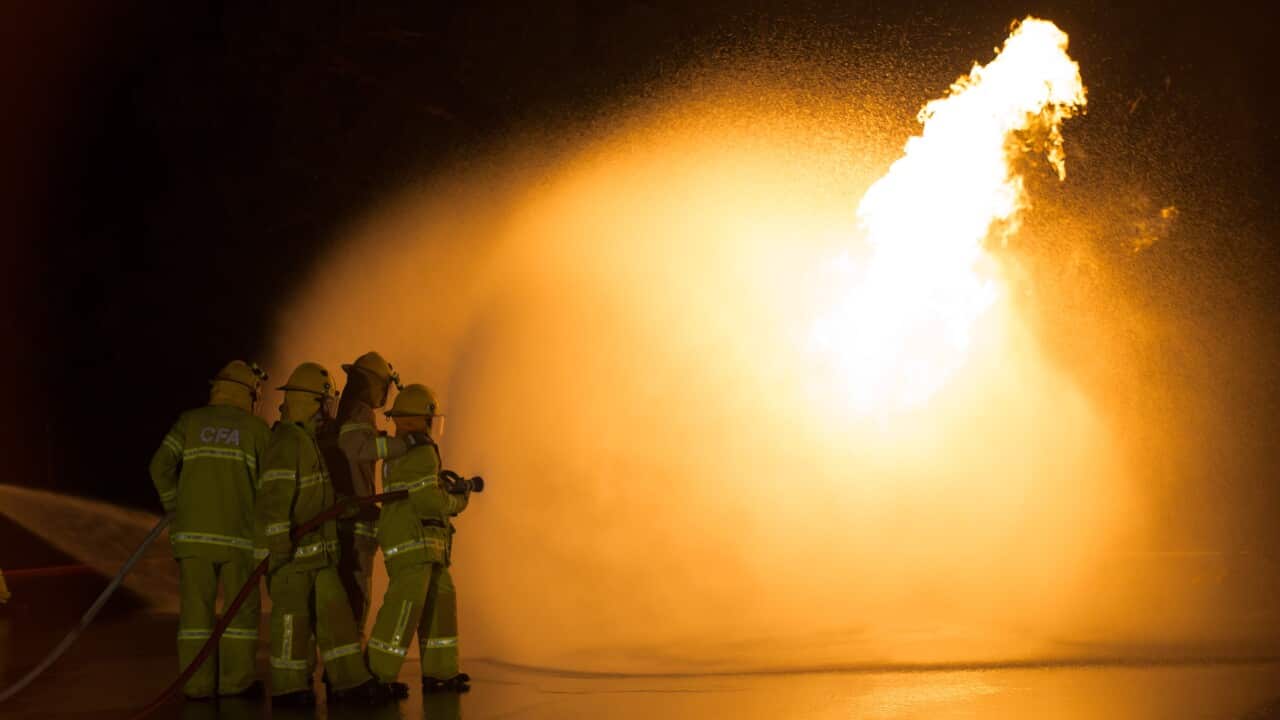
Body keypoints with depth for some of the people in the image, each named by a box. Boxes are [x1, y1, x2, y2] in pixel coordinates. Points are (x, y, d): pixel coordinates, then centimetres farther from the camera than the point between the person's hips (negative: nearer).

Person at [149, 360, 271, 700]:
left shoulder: (190, 421, 8)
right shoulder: (256, 427, 3)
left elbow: (161, 467, -1)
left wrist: (174, 507, 11)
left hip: (193, 530, 2)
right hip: (238, 532, -2)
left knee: (196, 605, 4)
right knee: (242, 606, 6)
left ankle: (197, 682, 4)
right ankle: (237, 679, 4)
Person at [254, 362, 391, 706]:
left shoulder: (306, 438, 16)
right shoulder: (288, 440, -17)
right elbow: (273, 496, -23)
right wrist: (279, 544, -27)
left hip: (316, 548, 10)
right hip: (290, 549, -10)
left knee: (333, 611, 8)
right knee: (293, 615, -2)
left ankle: (348, 681, 11)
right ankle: (287, 688, 8)